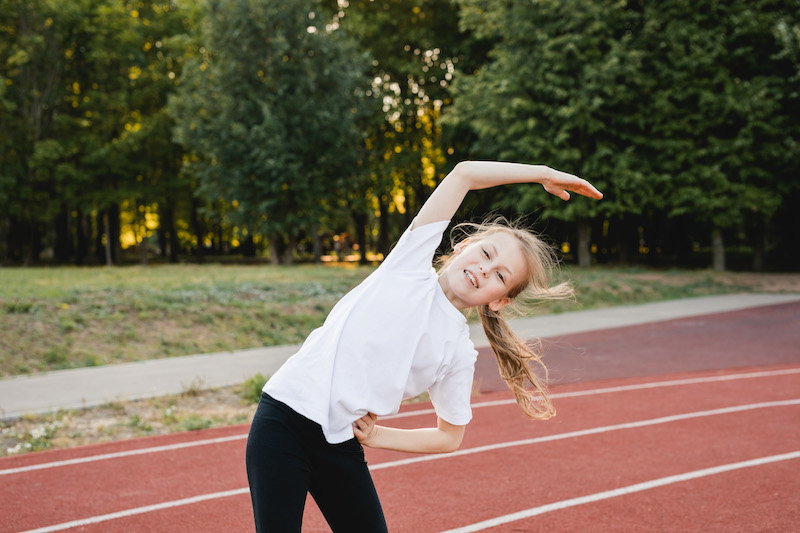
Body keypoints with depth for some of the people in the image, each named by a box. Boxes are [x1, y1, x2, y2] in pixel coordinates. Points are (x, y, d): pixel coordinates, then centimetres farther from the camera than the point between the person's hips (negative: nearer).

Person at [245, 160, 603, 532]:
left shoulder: (458, 353, 4)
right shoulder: (410, 264, 1)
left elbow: (450, 437, 14)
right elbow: (464, 173, -2)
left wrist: (376, 437, 3)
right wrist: (544, 174, 5)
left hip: (341, 447, 2)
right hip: (282, 421, -2)